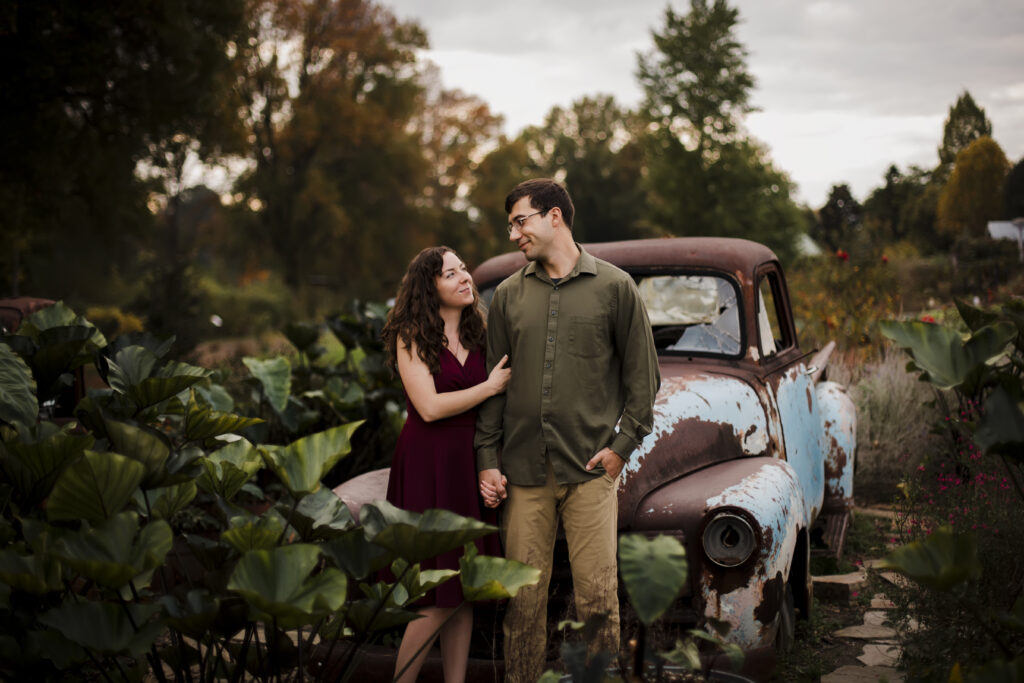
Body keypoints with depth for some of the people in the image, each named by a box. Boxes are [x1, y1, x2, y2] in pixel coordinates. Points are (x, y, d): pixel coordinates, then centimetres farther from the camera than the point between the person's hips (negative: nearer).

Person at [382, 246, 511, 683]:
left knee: (464, 592, 7)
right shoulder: (411, 337, -5)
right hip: (429, 467, -6)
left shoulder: (478, 333, 12)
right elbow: (430, 407, -14)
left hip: (471, 465, 6)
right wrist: (491, 387, -7)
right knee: (440, 596, -7)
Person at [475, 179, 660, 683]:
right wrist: (488, 460, 5)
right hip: (523, 472, 2)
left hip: (590, 470, -2)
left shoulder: (615, 287, 4)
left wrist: (623, 443, -4)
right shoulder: (508, 295, 11)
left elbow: (642, 375, 5)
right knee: (523, 598, 5)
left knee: (597, 596, 0)